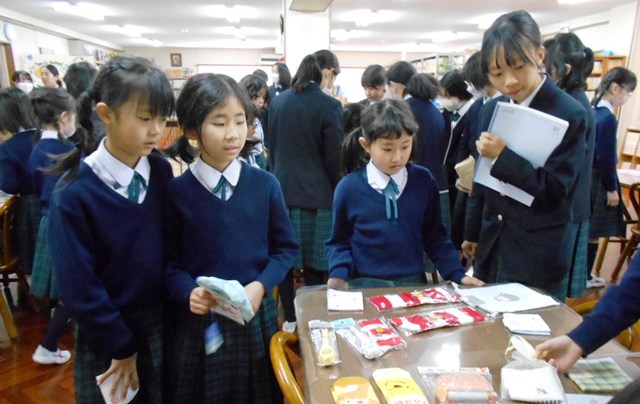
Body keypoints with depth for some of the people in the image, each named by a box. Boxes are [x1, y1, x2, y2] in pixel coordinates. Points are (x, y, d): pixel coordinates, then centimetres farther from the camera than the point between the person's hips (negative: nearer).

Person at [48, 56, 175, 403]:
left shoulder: (161, 172, -7)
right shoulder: (74, 193, -19)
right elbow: (77, 286, -16)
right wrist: (121, 345, -10)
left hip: (162, 321, 4)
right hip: (106, 335, -3)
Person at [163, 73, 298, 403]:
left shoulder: (265, 184, -3)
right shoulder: (176, 192, -7)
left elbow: (286, 247, 1)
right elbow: (168, 261, -2)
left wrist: (261, 286, -13)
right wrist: (188, 292, -20)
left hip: (257, 315, 2)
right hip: (199, 320, -1)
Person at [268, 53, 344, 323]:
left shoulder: (277, 101, 6)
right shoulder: (329, 106, -10)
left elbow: (272, 148, 12)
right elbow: (333, 157, -9)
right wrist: (338, 193, 4)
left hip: (282, 191, 5)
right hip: (316, 194, -4)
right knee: (314, 265, 6)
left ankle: (290, 319, 26)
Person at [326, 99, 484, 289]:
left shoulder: (424, 181, -1)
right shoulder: (349, 187, -6)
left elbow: (435, 235, 9)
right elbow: (339, 241, 6)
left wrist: (457, 274, 1)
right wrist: (338, 274, -10)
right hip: (365, 284, -3)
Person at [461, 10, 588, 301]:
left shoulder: (570, 115, -15)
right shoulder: (493, 109, 3)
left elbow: (554, 191, -18)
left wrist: (503, 155, -27)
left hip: (537, 257, -6)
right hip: (491, 247, 6)